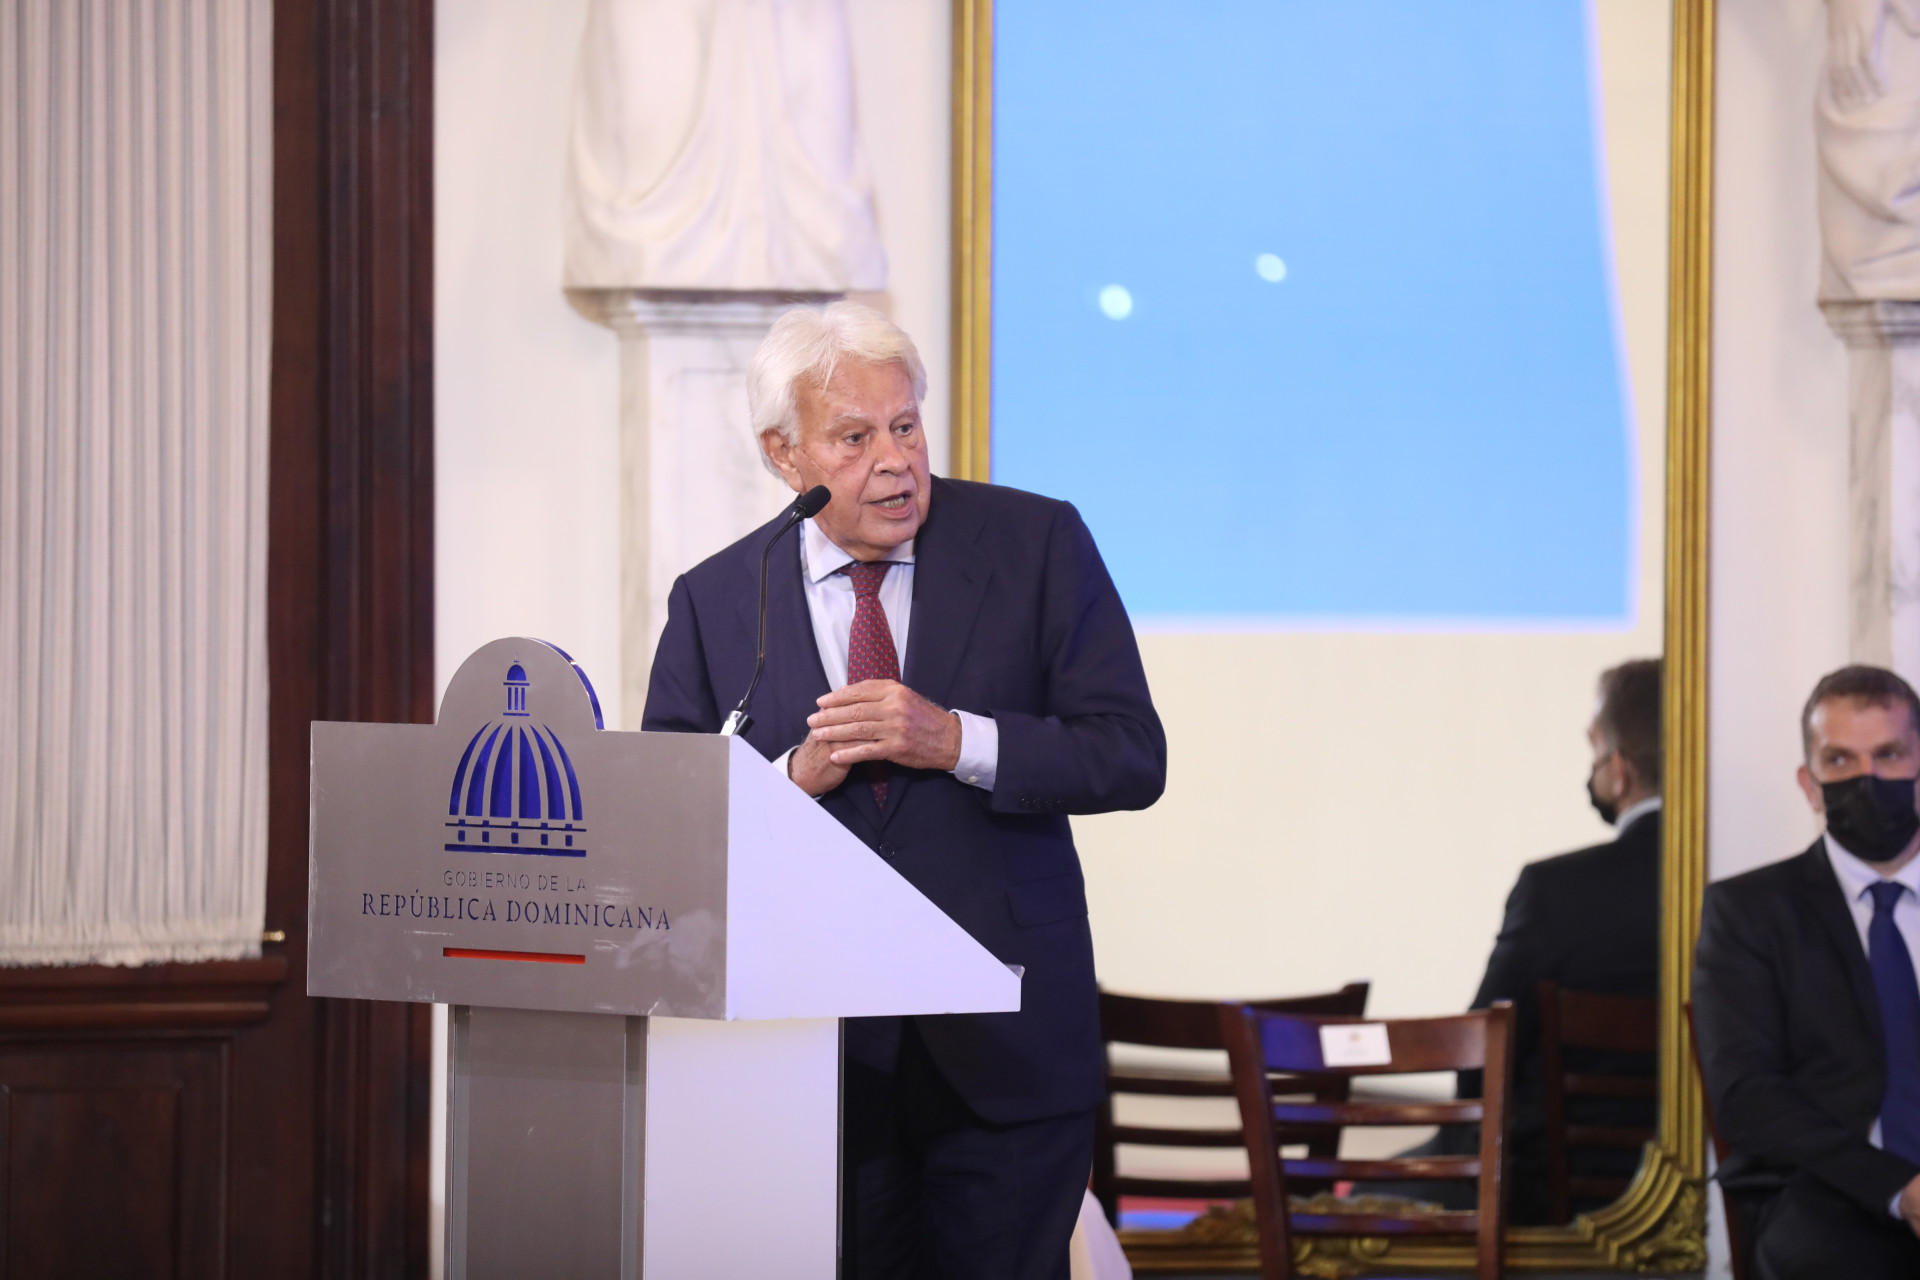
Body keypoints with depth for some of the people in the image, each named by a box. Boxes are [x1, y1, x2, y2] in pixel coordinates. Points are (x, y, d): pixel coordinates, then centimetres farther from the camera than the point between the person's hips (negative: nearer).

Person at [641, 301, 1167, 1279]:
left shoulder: (1037, 546, 1)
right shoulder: (714, 603, 4)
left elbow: (1134, 758, -4)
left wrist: (956, 741, -17)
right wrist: (793, 778, -14)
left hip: (1003, 1049, -1)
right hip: (810, 1045, 1)